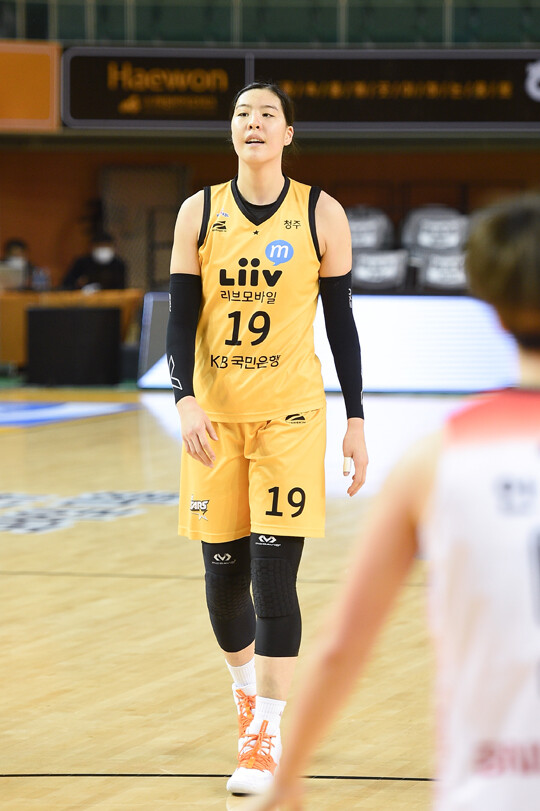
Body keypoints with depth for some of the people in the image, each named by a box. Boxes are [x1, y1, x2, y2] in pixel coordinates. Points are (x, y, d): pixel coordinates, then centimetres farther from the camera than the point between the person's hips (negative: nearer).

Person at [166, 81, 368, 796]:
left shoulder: (321, 215, 0)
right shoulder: (199, 213, 4)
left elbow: (341, 323, 4)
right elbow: (181, 317, 1)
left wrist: (357, 420, 1)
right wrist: (186, 399, -14)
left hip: (291, 415, -2)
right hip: (214, 415, 2)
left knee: (274, 577, -10)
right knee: (223, 576, 6)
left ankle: (265, 739, -4)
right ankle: (246, 687, 35)